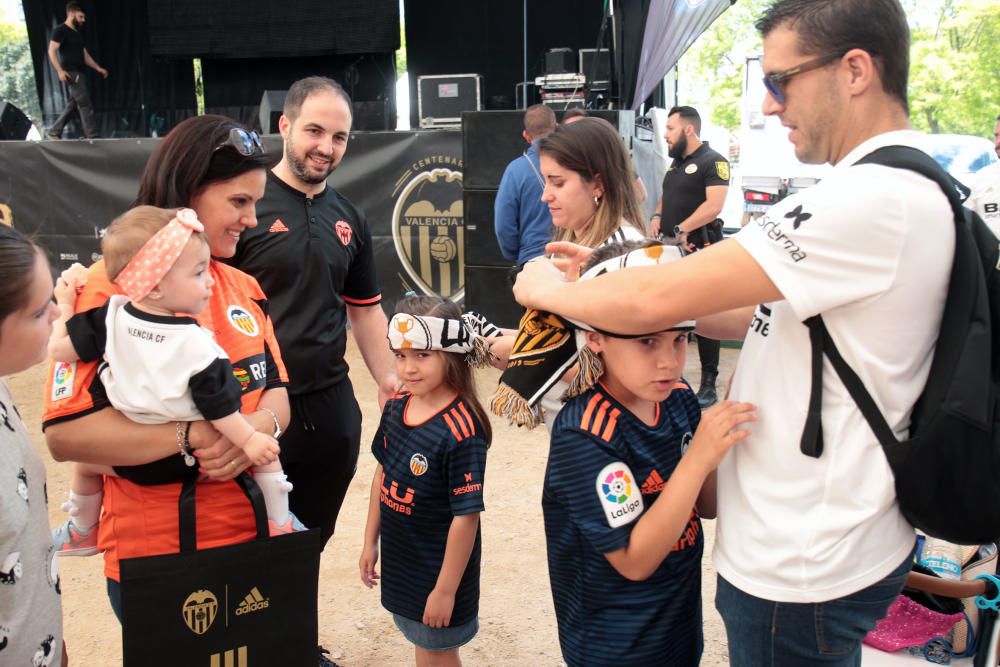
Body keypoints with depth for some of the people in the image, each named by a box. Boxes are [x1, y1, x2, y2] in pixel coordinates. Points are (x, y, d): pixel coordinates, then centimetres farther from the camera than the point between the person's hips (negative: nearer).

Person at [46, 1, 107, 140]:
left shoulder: (77, 33, 20)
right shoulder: (61, 30, -6)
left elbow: (85, 55, 25)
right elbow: (51, 51, -13)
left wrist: (98, 68, 14)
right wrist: (60, 70, -24)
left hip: (79, 73, 9)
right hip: (71, 73, -9)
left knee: (73, 105, 10)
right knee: (85, 105, -10)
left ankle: (54, 132, 18)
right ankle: (91, 136, -8)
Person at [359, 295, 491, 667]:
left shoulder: (462, 431, -28)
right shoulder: (396, 406, -5)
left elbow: (466, 516, -24)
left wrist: (446, 589, -18)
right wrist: (370, 541, 12)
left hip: (439, 567, -6)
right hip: (400, 558, 6)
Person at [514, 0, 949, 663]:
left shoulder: (877, 199, -26)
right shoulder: (896, 186, 9)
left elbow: (656, 301, -28)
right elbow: (759, 314, 9)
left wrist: (549, 288, -9)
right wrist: (598, 286, 3)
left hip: (799, 570, -9)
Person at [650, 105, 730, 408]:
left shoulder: (712, 162, -10)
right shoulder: (676, 163, 17)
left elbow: (714, 205, -20)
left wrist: (682, 229, -25)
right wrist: (657, 216, 4)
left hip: (699, 250, -9)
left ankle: (709, 383, 5)